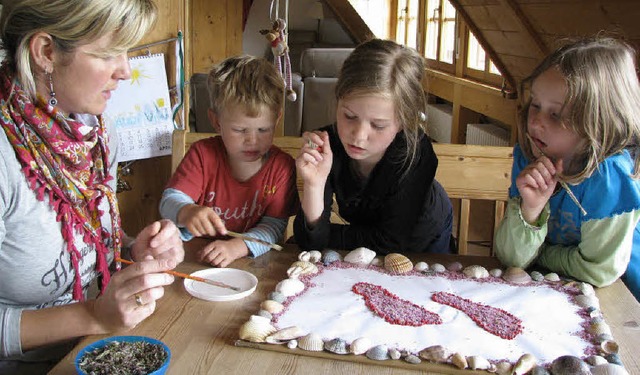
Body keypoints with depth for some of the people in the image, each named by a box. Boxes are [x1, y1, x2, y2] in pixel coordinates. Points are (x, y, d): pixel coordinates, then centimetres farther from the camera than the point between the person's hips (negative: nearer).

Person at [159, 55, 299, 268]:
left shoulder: (282, 166, -6)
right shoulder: (203, 154, -2)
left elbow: (274, 226, -10)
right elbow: (170, 200, -9)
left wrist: (237, 247, -29)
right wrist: (188, 212, -34)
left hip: (256, 265, 1)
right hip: (197, 257, 0)